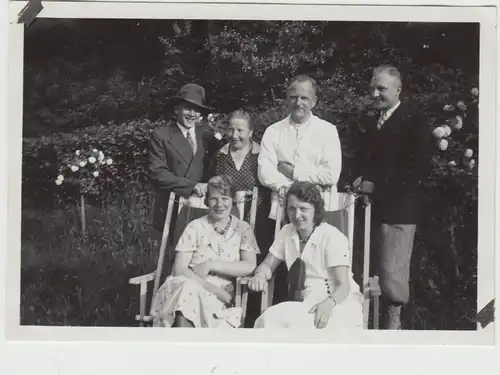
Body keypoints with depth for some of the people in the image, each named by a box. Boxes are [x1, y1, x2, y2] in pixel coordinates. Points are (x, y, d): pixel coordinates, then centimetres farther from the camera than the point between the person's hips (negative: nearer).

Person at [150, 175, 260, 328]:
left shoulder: (243, 229, 10)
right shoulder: (195, 227, 8)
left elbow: (249, 266, -4)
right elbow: (179, 269, -3)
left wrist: (210, 265, -11)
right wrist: (215, 290, -14)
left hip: (221, 298, -1)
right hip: (190, 289, 1)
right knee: (188, 287, -36)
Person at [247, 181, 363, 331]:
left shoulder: (333, 237, -11)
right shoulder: (287, 232, 5)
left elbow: (343, 286, -16)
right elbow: (267, 265, 12)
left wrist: (329, 303, -38)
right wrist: (260, 276, -13)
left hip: (339, 303, -4)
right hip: (306, 304, 5)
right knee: (270, 319, -26)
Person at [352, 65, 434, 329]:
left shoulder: (414, 122, -5)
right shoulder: (372, 125, 20)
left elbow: (418, 167, -14)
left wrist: (378, 186, -15)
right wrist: (361, 180, 3)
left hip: (398, 210, -7)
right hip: (374, 207, 7)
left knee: (392, 273, -7)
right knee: (383, 274, 9)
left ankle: (393, 322, 4)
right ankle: (389, 319, 17)